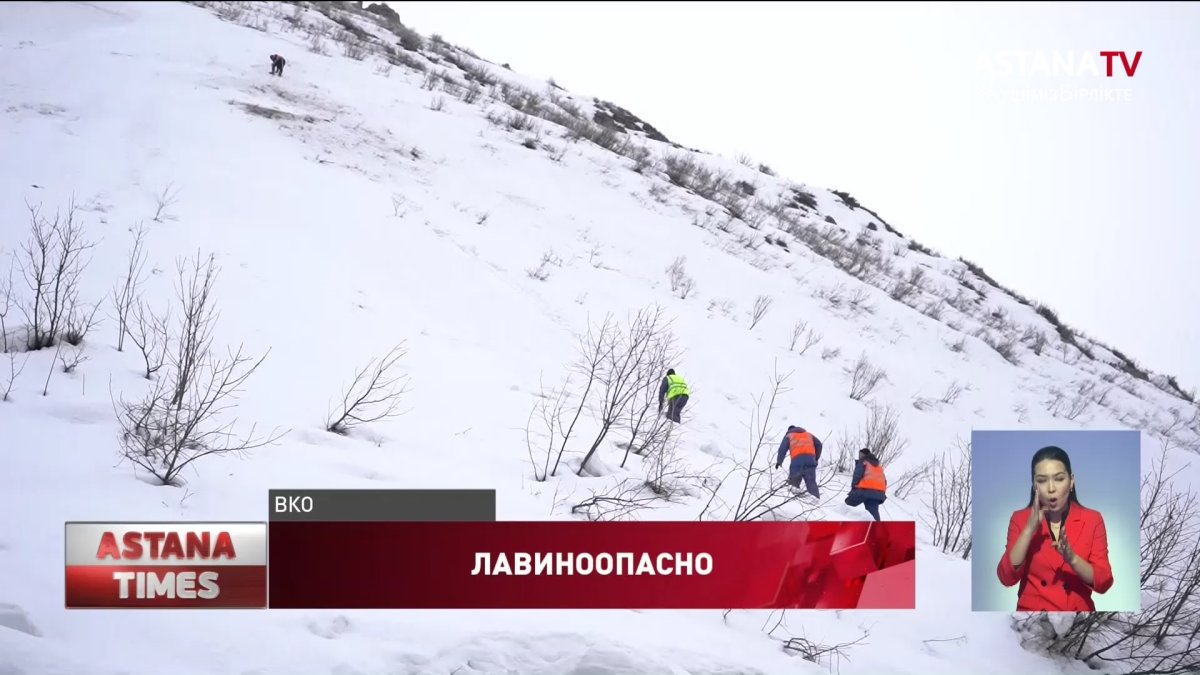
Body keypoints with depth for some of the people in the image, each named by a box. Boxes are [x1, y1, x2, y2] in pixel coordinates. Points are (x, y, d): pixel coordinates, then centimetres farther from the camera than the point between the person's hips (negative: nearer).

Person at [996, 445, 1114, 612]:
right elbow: (1007, 578, -7)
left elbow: (1104, 583, -3)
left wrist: (1072, 558, -19)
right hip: (1032, 609, -1)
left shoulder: (1092, 519, 3)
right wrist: (1029, 529, -14)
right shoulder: (1020, 519, 3)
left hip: (1078, 610, 1)